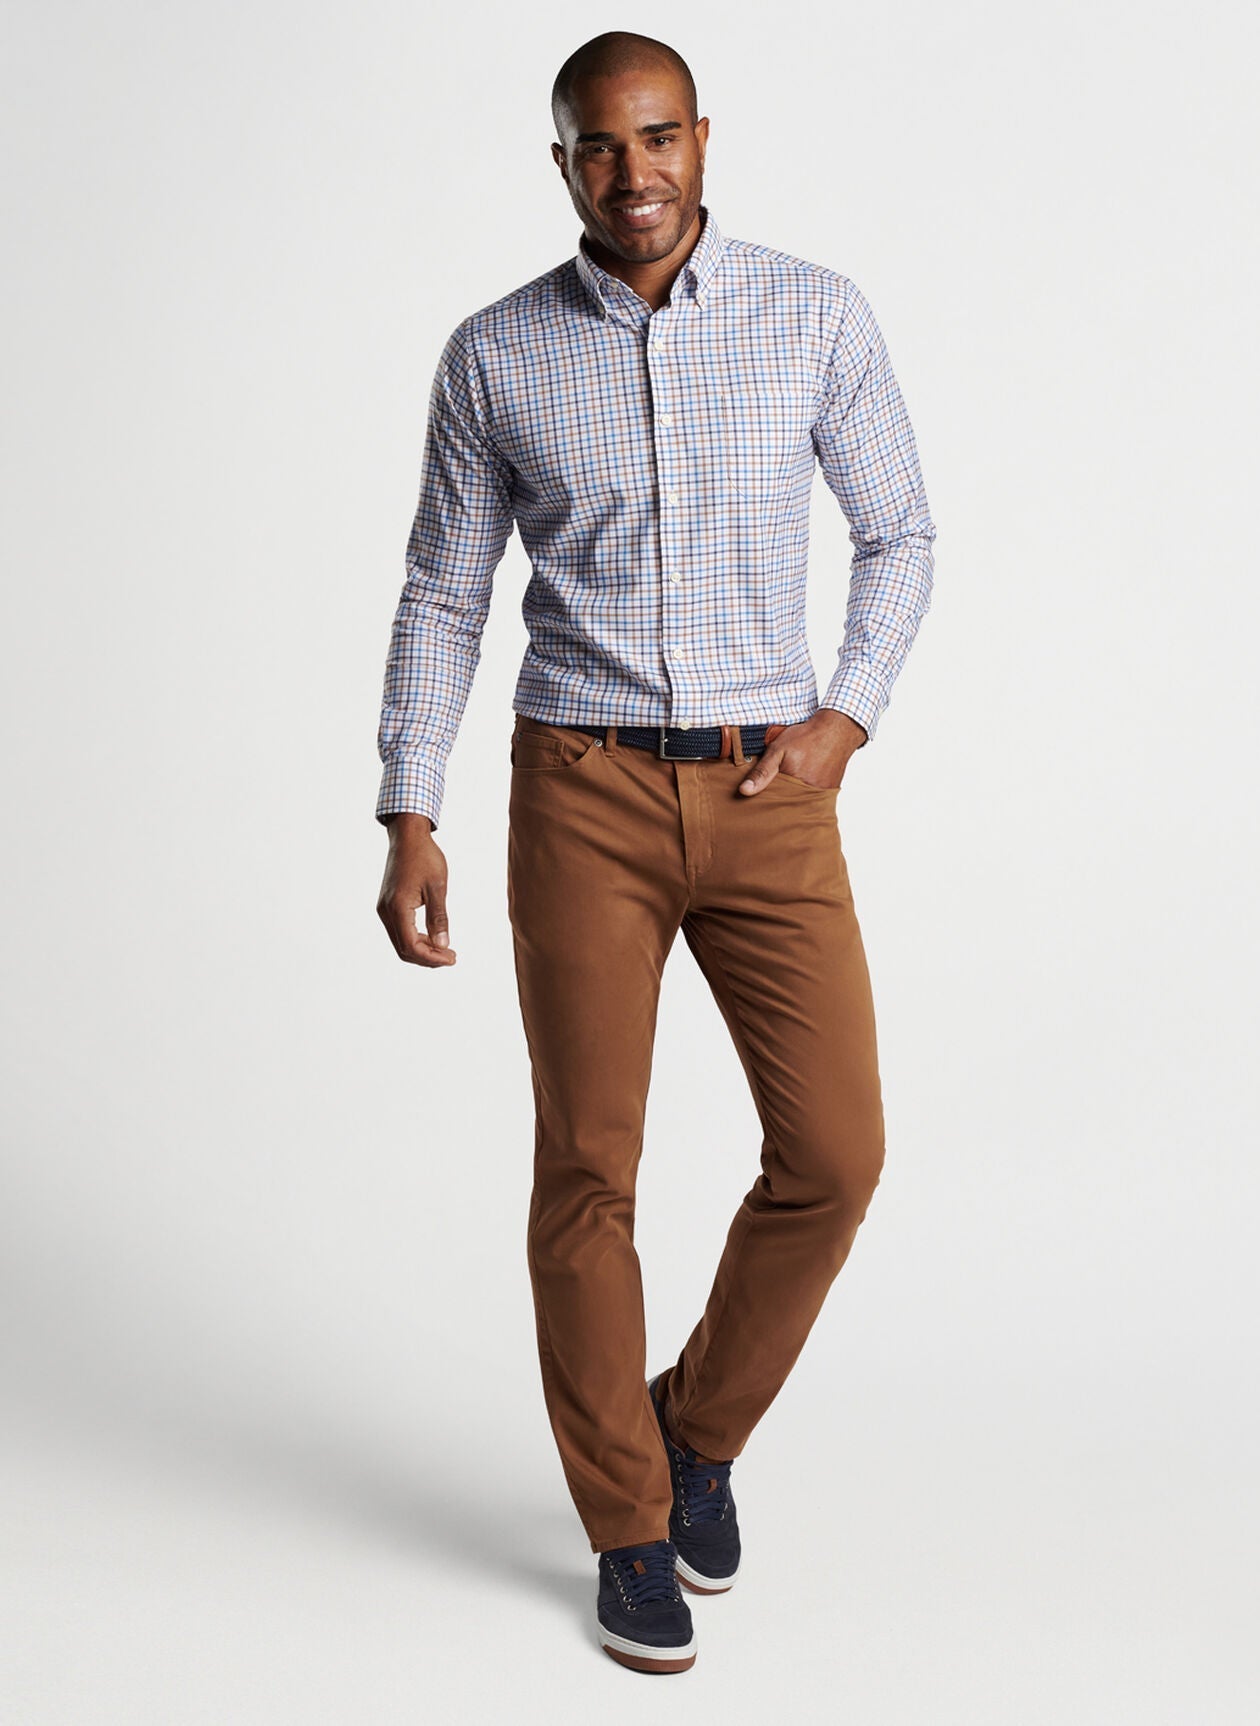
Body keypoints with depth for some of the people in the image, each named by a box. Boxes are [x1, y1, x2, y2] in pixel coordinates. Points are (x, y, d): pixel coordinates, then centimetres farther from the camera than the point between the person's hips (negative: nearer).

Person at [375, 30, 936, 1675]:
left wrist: (846, 721, -6)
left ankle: (701, 1423, 23)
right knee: (589, 1169, -1)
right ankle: (630, 1527, 18)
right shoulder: (495, 356, 1)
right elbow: (442, 598, 6)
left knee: (834, 1154, -5)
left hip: (766, 799, 1)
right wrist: (409, 828, -1)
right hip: (584, 797, -1)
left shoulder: (818, 314, 1)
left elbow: (899, 536, 10)